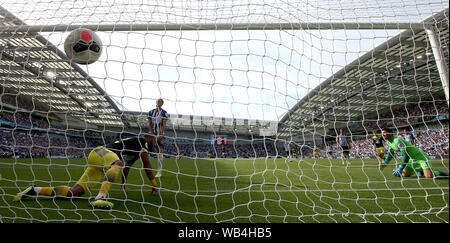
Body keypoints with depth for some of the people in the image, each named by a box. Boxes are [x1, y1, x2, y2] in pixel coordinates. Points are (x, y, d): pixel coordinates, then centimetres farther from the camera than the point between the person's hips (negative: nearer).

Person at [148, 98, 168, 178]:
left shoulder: (164, 112, -2)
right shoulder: (151, 112, 7)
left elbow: (164, 125, -8)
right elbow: (149, 124, 5)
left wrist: (161, 134, -17)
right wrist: (151, 134, -5)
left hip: (160, 133, -3)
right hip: (152, 133, 3)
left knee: (159, 151, -4)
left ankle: (159, 171, 0)